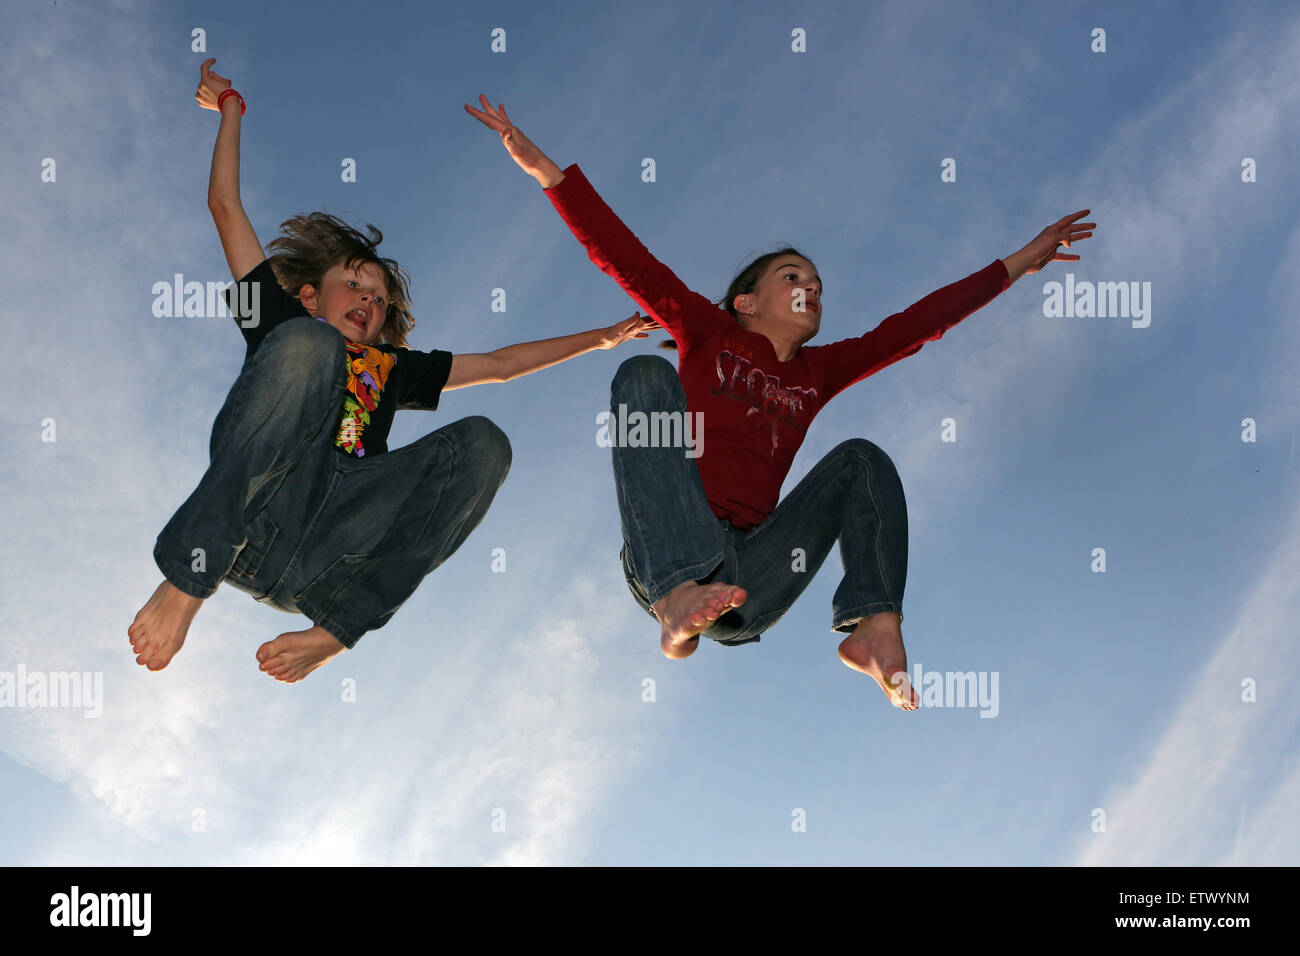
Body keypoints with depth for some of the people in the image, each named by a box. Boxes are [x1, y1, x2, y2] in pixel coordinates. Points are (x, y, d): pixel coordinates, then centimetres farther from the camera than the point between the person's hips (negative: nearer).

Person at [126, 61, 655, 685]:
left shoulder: (392, 367, 39)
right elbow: (226, 206, 32)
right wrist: (230, 108, 40)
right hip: (253, 513, -3)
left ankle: (334, 630, -28)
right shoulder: (284, 321, 31)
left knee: (482, 443, -15)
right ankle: (189, 576, -32)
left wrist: (604, 337, 45)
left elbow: (499, 364, 45)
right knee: (312, 347, -25)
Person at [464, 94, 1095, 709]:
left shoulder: (817, 372, 24)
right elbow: (625, 261, 8)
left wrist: (1018, 263, 24)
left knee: (862, 458, -1)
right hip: (664, 561, -3)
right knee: (645, 374, -19)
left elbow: (917, 323, 24)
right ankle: (677, 600, -43)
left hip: (748, 583, 3)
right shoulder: (708, 334, 16)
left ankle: (875, 625, -31)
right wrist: (544, 169, 0)